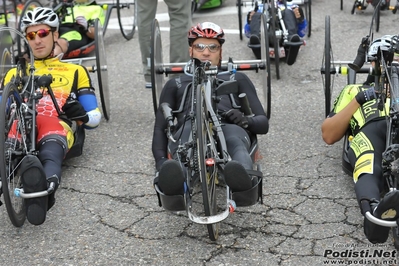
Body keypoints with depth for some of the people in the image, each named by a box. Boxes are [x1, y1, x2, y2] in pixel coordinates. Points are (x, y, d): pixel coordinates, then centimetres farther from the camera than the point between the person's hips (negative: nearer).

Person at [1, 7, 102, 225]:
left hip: (56, 125, -1)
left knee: (51, 155, -41)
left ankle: (46, 187, -71)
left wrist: (80, 114, 0)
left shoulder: (74, 71, 34)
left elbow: (95, 118, 25)